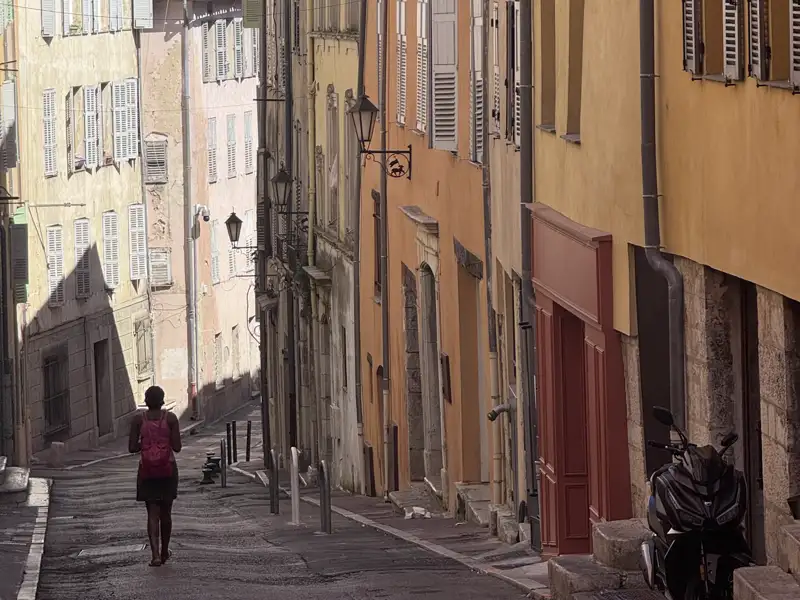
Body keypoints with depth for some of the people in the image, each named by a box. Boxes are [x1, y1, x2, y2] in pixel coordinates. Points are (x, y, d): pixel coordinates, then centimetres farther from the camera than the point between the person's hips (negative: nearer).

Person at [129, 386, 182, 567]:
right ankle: (164, 552, 29)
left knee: (153, 513, -1)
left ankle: (155, 554, -16)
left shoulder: (138, 420, -4)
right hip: (168, 470, 0)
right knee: (166, 512, 15)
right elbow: (177, 447, -8)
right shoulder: (170, 418, -6)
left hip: (147, 470, 0)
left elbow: (132, 448, -6)